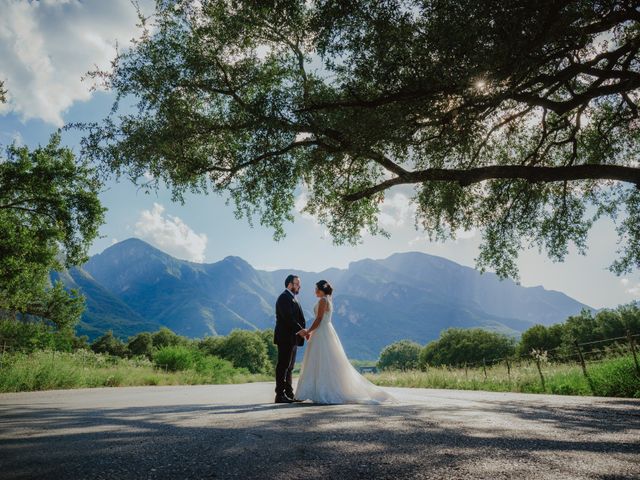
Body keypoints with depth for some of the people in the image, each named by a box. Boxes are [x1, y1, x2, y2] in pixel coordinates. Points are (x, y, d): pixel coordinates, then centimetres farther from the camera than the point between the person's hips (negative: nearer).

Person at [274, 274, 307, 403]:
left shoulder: (292, 298, 20)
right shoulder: (284, 297, -12)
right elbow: (288, 318, -22)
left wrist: (301, 331, 5)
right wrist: (300, 330, -23)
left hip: (292, 338, 10)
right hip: (285, 338, -10)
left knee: (289, 367, 12)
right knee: (283, 366, -5)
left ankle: (289, 394, 18)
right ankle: (280, 395, 0)